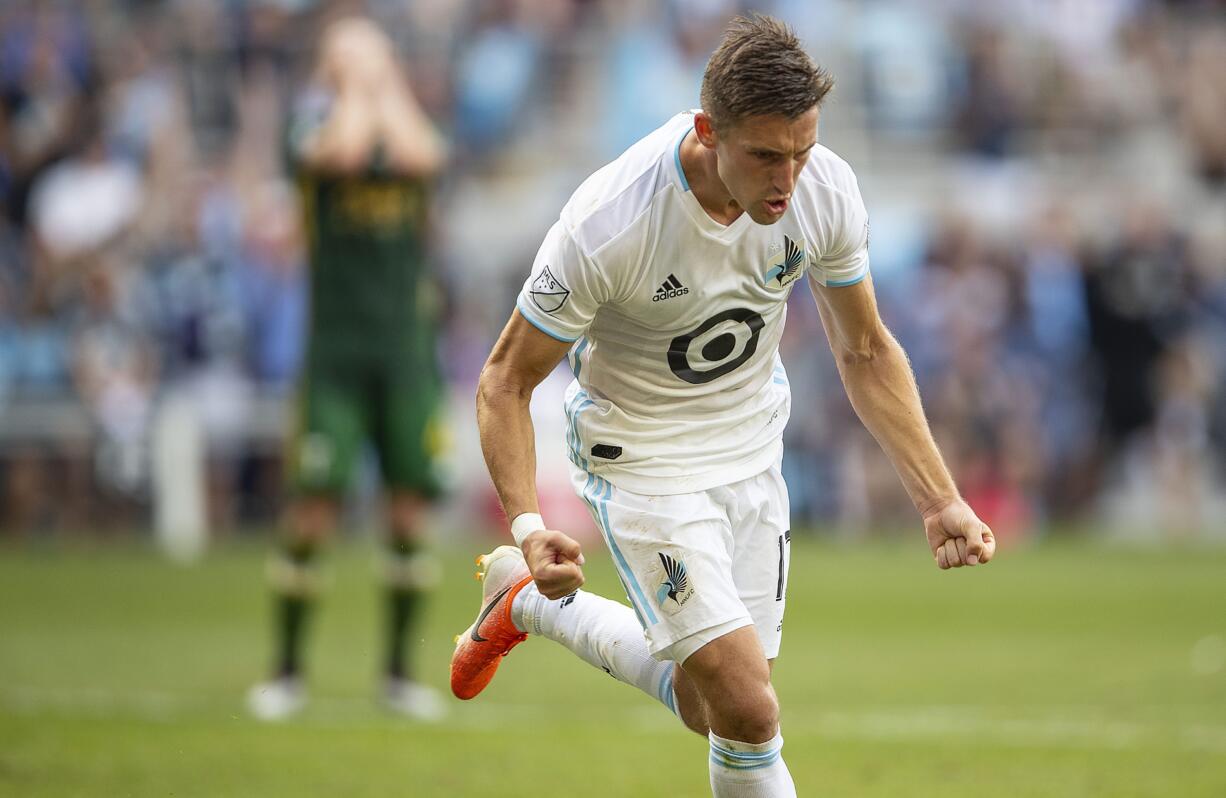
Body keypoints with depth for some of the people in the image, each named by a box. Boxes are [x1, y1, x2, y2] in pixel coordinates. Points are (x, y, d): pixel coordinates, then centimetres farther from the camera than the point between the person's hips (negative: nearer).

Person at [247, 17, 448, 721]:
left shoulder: (406, 124, 9)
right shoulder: (318, 124, 4)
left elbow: (421, 156, -15)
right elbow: (341, 151, -20)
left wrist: (386, 84, -4)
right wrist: (353, 87, -6)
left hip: (407, 348, 2)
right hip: (335, 347, -2)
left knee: (409, 510, 3)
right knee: (315, 508, -6)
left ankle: (398, 671, 13)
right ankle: (289, 670, 6)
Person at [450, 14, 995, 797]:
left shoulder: (827, 190, -18)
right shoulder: (606, 227, -31)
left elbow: (866, 352, -1)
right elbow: (506, 382, -18)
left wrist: (939, 499, -7)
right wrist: (529, 523, -32)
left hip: (751, 448, 5)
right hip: (644, 460, -5)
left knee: (707, 705, 15)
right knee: (746, 708, -17)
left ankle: (530, 602, 37)